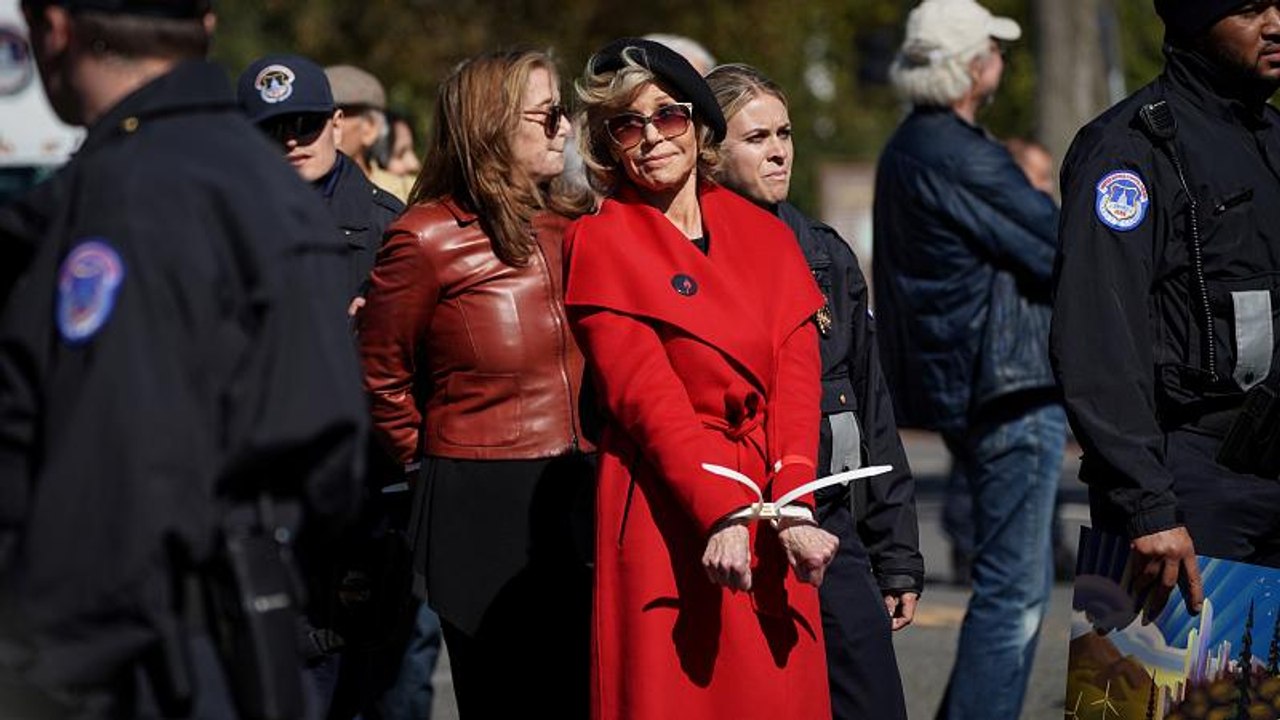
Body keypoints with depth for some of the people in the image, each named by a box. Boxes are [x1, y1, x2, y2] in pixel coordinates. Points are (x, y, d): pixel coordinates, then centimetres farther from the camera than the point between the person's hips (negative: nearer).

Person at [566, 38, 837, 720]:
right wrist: (725, 512, -22)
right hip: (666, 516, -4)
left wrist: (792, 509, -13)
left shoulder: (764, 235, 13)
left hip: (769, 517, 4)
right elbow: (646, 396, -9)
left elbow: (796, 383, 3)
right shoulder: (601, 241, 2)